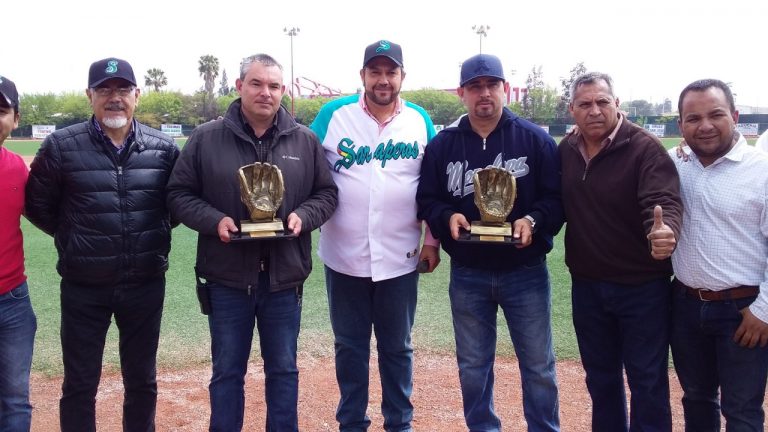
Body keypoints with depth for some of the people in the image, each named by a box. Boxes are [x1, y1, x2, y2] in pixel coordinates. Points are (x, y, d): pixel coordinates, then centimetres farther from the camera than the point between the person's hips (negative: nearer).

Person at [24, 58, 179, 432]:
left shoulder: (163, 148, -1)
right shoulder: (61, 146, -6)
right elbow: (38, 205, 3)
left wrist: (154, 235, 3)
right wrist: (75, 240, 3)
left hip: (146, 285, 2)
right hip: (83, 287, -1)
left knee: (142, 382, 15)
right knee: (79, 385, 10)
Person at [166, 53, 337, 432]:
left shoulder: (305, 140, 3)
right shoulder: (205, 138, -2)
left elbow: (326, 193, 9)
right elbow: (179, 194, 2)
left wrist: (302, 216, -11)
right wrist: (214, 220, -15)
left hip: (284, 277, 2)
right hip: (227, 277, -1)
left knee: (283, 369, 15)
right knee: (227, 371, 12)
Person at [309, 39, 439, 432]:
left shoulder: (420, 121, 2)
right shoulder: (333, 114, -3)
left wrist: (432, 240, 4)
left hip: (400, 259, 1)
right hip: (344, 256, 0)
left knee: (397, 347, 13)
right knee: (349, 347, 12)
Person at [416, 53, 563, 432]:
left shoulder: (535, 139, -4)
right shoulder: (442, 145, 2)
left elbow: (556, 198, -4)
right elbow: (426, 201, 5)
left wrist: (532, 221, -22)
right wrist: (448, 217, -15)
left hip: (525, 272, -2)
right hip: (467, 275, 2)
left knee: (538, 365, 9)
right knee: (473, 365, 14)